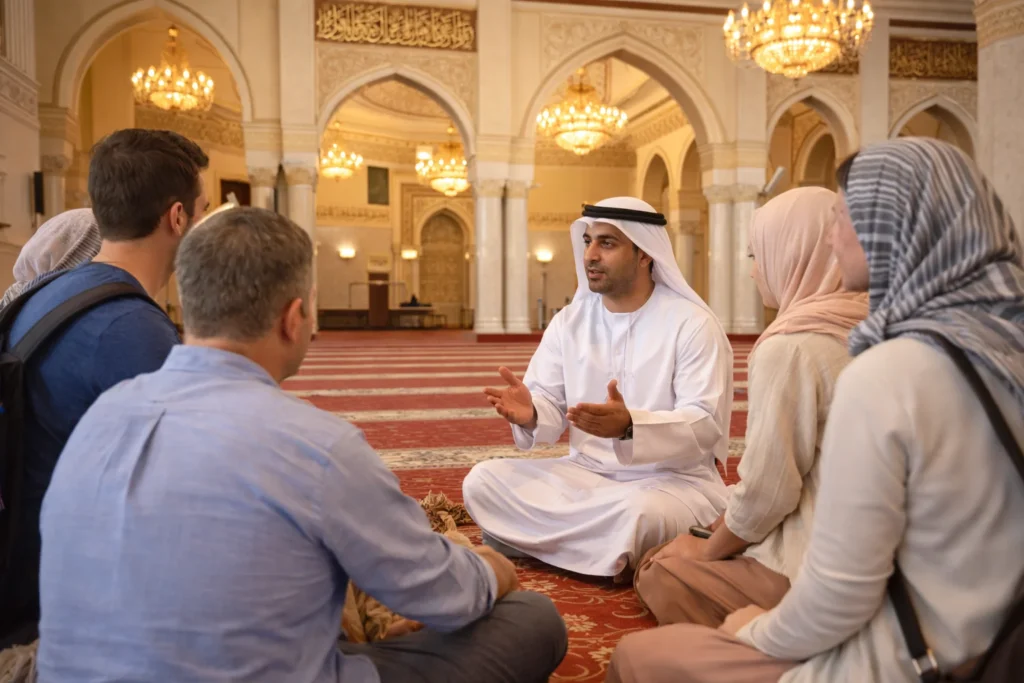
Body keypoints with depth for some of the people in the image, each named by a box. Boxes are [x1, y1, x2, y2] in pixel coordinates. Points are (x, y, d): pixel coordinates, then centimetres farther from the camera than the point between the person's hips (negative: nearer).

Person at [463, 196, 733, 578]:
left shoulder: (693, 324, -11)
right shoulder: (569, 320, 6)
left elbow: (707, 425, -19)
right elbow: (551, 406, 1)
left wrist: (629, 425, -38)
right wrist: (530, 414, -25)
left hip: (673, 480, -5)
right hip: (587, 472, 5)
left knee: (637, 513, -40)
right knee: (482, 481, -14)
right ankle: (615, 548, -12)